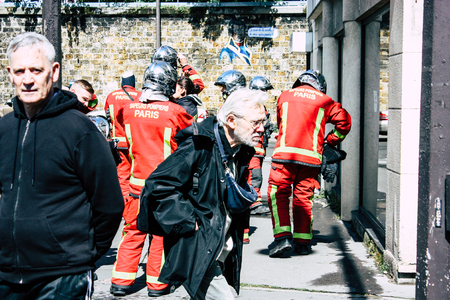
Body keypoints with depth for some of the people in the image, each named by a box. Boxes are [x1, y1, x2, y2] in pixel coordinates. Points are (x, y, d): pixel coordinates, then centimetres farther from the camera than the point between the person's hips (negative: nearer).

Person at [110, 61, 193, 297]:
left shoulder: (129, 109, -1)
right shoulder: (175, 112, -12)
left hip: (137, 181, 3)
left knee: (132, 232, 12)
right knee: (161, 233, 7)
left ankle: (121, 280, 15)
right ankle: (157, 283, 14)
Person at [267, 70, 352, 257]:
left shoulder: (284, 96, 16)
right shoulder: (324, 101, 12)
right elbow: (344, 121, 8)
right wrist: (331, 140, 21)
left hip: (284, 152, -1)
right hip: (311, 156, 1)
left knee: (278, 194, 5)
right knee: (304, 197, 10)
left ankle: (282, 237, -8)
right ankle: (303, 242, 14)